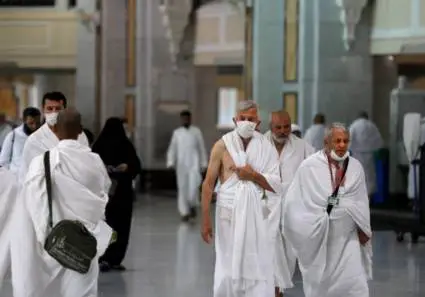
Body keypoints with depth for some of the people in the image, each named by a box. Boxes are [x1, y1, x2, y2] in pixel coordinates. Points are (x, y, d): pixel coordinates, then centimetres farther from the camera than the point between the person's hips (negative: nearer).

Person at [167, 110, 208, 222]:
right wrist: (170, 162, -1)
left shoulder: (196, 132, 6)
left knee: (193, 186, -14)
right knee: (182, 188, 0)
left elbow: (202, 148, 9)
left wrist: (203, 164, 7)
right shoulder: (177, 133, 9)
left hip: (194, 164, -2)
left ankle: (192, 206, 10)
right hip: (181, 164, 2)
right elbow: (172, 149, 10)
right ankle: (184, 212, 6)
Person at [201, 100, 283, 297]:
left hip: (255, 212, 1)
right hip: (229, 211, -1)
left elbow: (276, 186, 3)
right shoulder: (222, 145, -2)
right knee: (228, 266, 3)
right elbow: (208, 184, -1)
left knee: (257, 269, -4)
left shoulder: (266, 148, 3)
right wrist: (205, 220, -5)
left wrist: (253, 175, -12)